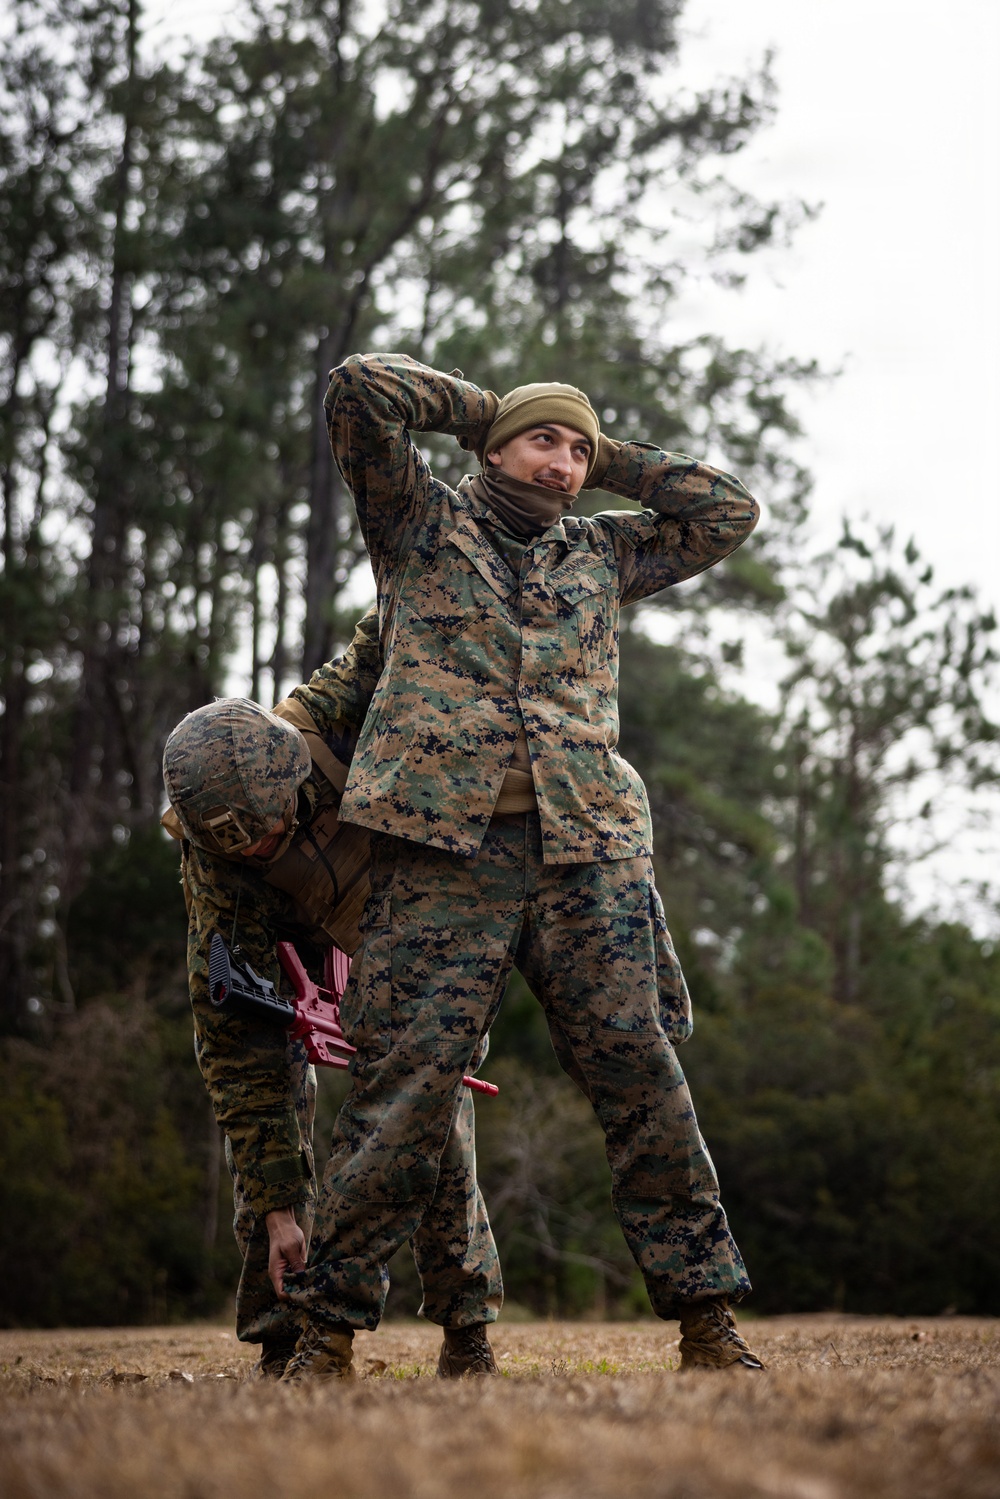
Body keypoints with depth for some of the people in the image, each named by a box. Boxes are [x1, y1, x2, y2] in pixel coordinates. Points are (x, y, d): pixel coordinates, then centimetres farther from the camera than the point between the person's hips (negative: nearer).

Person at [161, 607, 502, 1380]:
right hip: (281, 957, -1)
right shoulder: (216, 881, -38)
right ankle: (284, 1343, -5)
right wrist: (276, 1204, -33)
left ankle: (466, 1332, -1)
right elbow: (242, 1054, -33)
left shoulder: (329, 716, -40)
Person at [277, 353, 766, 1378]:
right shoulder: (422, 524, 15)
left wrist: (605, 460, 26)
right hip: (443, 843, -3)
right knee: (404, 1085, -7)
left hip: (588, 851, 3)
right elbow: (361, 388, 6)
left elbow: (729, 513, 28)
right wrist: (480, 410, 19)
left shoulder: (603, 555, 26)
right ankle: (329, 1331, 2)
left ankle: (708, 1328, 3)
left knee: (643, 1079, -3)